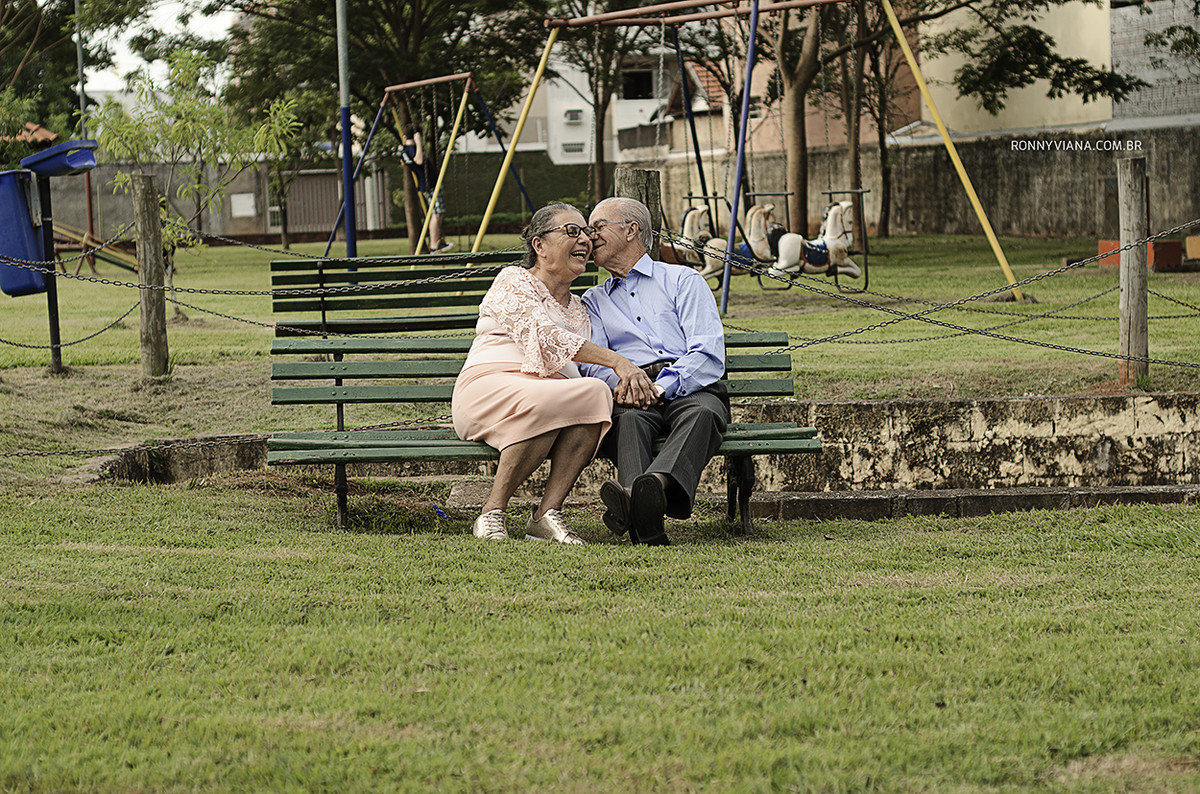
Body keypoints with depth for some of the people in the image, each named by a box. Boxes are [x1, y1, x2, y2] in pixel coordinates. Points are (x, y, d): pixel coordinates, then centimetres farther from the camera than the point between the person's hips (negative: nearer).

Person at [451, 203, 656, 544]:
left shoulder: (578, 308, 28)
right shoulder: (514, 281, 6)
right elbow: (544, 336, -11)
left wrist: (620, 381, -6)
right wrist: (617, 361, -20)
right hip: (488, 390, -5)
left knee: (595, 392, -29)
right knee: (542, 401, -40)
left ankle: (548, 512, -31)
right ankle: (492, 514, -27)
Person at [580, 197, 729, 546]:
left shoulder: (683, 280, 18)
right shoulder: (594, 301, 29)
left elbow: (708, 355, 3)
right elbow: (591, 360, 10)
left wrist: (663, 386, -15)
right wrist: (620, 382, -15)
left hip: (688, 388, -1)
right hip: (628, 389, 1)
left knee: (702, 414, -37)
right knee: (628, 418, -35)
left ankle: (657, 483, -68)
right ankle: (641, 511, -64)